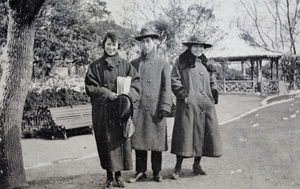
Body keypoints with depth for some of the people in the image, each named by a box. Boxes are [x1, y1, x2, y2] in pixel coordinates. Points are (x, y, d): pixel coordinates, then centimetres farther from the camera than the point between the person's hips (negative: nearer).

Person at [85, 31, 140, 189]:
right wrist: (105, 93, -16)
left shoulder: (125, 65, 7)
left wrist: (128, 94, -17)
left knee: (121, 140, 1)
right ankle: (109, 176, 13)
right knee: (106, 142, 2)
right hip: (102, 111, -1)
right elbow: (90, 87, -1)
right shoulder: (95, 66, 5)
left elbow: (136, 83, 2)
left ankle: (118, 174, 15)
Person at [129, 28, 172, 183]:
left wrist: (164, 107, -9)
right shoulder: (134, 64, 10)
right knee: (139, 141, 6)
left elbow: (166, 87, -1)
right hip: (138, 109, 2)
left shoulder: (163, 64, 3)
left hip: (155, 109, -2)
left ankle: (157, 172, 16)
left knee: (156, 141, 4)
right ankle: (140, 171, 17)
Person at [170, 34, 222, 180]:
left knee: (204, 134, 6)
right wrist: (183, 95, -13)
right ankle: (178, 167, 1)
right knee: (185, 134, -8)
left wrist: (214, 94, 12)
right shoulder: (181, 61, 3)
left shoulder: (205, 64, 20)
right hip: (188, 104, -6)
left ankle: (197, 165, 19)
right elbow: (174, 80, -4)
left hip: (206, 105, 6)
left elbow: (212, 81, 27)